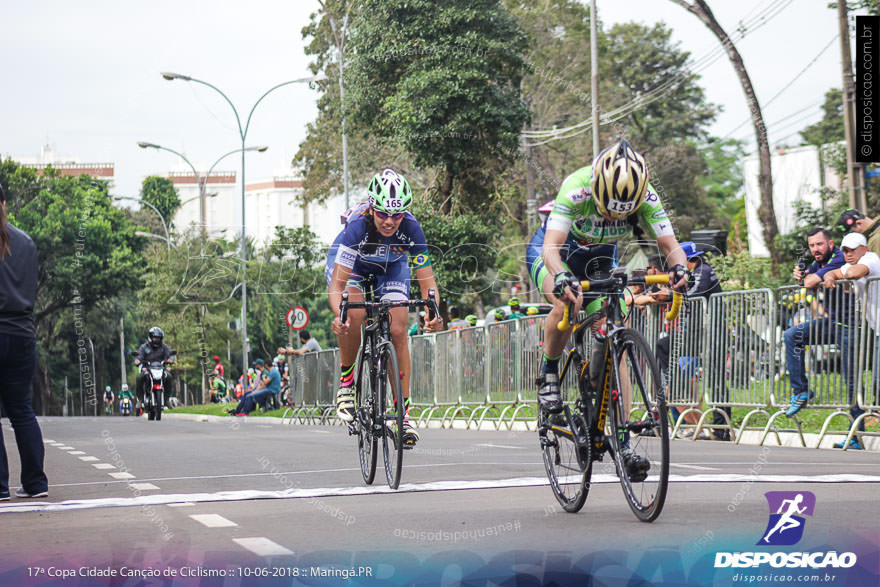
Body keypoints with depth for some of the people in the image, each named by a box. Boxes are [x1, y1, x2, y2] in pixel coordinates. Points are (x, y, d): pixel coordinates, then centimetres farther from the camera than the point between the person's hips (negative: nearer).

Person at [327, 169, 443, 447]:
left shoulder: (411, 229, -32)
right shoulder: (358, 226, -39)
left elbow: (426, 279, -27)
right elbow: (338, 282, -41)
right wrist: (338, 315, -60)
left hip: (391, 267, 2)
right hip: (350, 264, -2)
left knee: (398, 332, -13)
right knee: (354, 314, -31)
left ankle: (404, 413, -6)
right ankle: (346, 382, -10)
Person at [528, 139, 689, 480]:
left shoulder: (645, 198, -26)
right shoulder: (576, 190, -37)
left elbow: (670, 246, -27)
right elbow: (551, 248, -44)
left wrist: (679, 268, -50)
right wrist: (563, 279, -64)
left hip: (600, 260, 3)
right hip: (557, 253, -3)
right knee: (567, 302, -36)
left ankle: (622, 442, -9)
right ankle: (549, 373, -8)